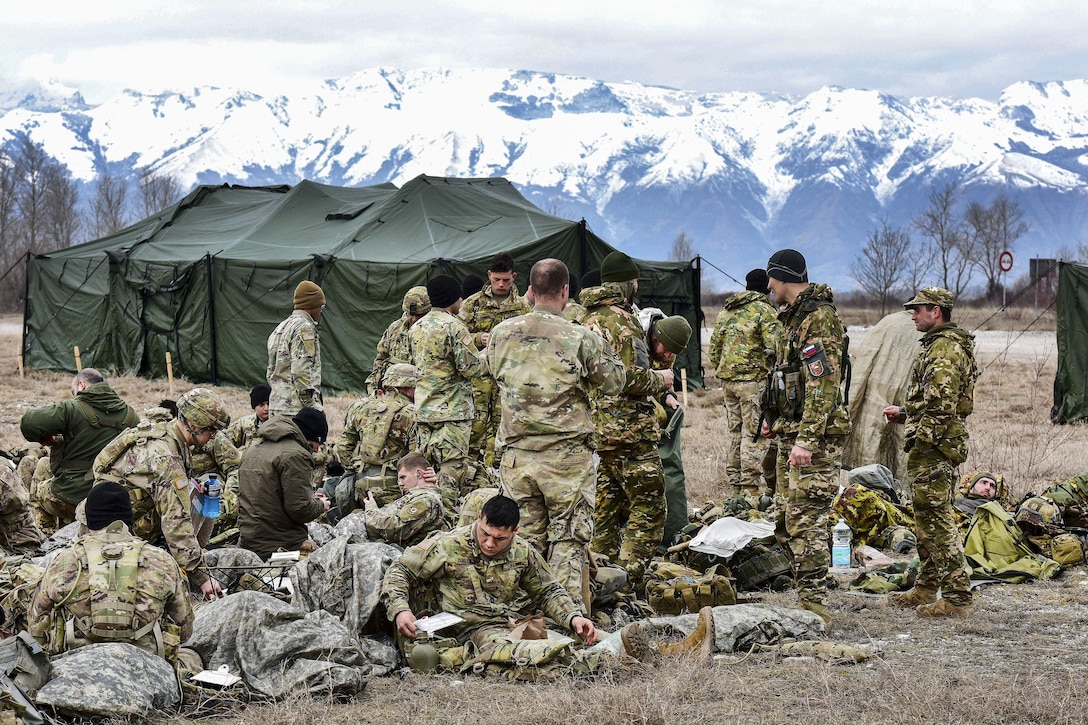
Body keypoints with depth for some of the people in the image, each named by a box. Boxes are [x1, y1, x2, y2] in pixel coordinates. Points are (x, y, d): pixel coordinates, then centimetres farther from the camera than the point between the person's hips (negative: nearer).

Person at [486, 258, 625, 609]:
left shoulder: (501, 334, 1)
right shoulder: (582, 338, -9)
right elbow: (615, 381, 3)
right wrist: (602, 344, 17)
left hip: (516, 455, 3)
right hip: (567, 455, -3)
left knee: (525, 540, 11)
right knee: (568, 541, 3)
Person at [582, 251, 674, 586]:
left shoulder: (588, 319, 14)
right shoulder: (621, 320, -14)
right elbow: (631, 376, -21)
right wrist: (659, 379, -3)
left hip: (596, 427, 9)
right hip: (630, 428, -9)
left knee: (607, 505, 16)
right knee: (648, 508, -4)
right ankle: (628, 580, -10)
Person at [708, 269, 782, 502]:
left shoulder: (725, 312, 14)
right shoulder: (765, 311, -8)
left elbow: (714, 349, 18)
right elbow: (774, 349, -16)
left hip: (727, 379, 7)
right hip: (754, 380, -7)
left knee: (733, 431, 14)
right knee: (754, 433, -4)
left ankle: (734, 481, 20)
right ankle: (751, 488, -6)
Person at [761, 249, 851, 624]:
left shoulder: (818, 318, -16)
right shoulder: (794, 316, 17)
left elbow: (824, 383, -23)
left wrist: (806, 439, -26)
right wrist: (776, 419, 24)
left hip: (814, 437, -11)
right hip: (792, 434, 11)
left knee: (806, 521, -11)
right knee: (789, 519, 13)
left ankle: (814, 603, -8)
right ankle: (808, 598, 19)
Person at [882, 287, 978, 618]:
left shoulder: (944, 348, -16)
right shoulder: (941, 344, 19)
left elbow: (942, 405, -24)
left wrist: (920, 442, -22)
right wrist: (903, 413, 24)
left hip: (932, 449, -11)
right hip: (935, 447, 11)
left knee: (937, 519, -10)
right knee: (926, 518, 17)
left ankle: (957, 597, -10)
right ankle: (926, 589, 26)